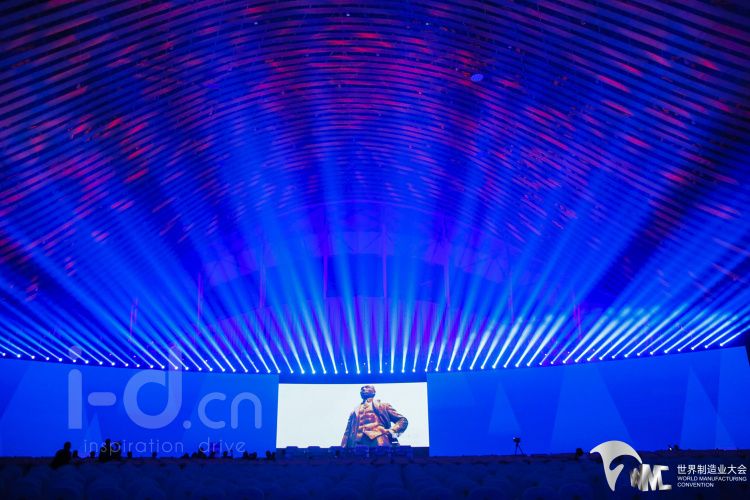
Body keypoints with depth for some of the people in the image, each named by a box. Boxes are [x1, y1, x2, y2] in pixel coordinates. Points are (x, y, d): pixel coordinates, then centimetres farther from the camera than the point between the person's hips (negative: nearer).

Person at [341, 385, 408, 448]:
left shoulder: (382, 405, 26)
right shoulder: (355, 411, 33)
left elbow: (402, 420, 18)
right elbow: (347, 433, 26)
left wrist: (393, 431, -4)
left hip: (379, 442, -2)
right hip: (359, 443, 3)